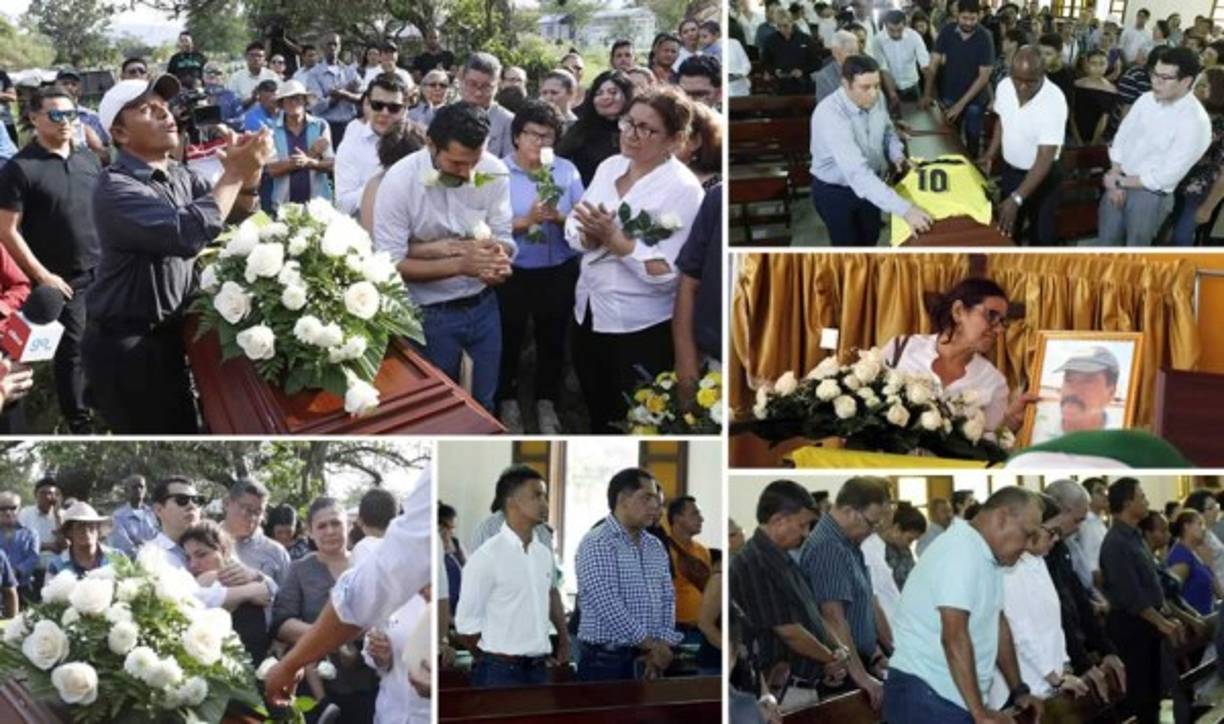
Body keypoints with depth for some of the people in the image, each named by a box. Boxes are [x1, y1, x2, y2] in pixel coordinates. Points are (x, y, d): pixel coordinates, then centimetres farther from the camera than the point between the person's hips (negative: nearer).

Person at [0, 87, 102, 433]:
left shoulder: (88, 159, 8)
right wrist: (43, 276, -13)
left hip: (102, 271, 5)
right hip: (63, 280, -5)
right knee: (72, 350, 0)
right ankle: (80, 423, 12)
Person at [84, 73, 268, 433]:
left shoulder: (181, 177, 7)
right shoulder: (116, 188, -20)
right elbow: (187, 235, -33)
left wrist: (249, 174, -15)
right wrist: (233, 172, -25)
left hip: (170, 333, 8)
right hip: (125, 345, -8)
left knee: (183, 427, 20)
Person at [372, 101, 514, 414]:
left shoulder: (495, 172, -13)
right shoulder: (400, 180, -21)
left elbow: (503, 241, -4)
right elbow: (389, 264, -21)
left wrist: (496, 259, -29)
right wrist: (460, 264, -31)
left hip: (483, 305, 3)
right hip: (430, 314, -3)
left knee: (486, 402, 19)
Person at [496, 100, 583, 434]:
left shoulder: (567, 170, -1)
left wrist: (560, 217, -22)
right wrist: (527, 220, -28)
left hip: (559, 272, 2)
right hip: (512, 272, -2)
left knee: (552, 339, 16)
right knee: (509, 340, 12)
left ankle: (547, 403, 33)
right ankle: (507, 403, 30)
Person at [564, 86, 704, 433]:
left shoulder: (683, 189, -17)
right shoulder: (609, 167, 4)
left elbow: (666, 273, -23)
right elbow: (573, 228, 5)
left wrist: (614, 238, -23)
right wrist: (590, 235, -17)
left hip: (640, 331, -7)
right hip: (588, 315, 7)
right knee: (596, 415, 23)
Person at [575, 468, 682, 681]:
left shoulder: (655, 547, 15)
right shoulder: (597, 544, -10)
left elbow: (667, 599, 12)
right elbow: (608, 606, -18)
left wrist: (662, 645, -5)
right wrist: (651, 645, -14)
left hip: (648, 662, 7)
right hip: (606, 661, -7)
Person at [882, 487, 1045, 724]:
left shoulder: (988, 556, 10)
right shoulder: (960, 551, -20)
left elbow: (998, 623, 19)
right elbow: (954, 638, -25)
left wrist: (1018, 691, 17)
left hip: (958, 698, 9)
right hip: (925, 697, -9)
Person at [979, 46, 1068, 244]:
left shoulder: (1054, 100, -32)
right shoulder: (1004, 86, -14)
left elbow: (1045, 158, -33)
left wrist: (1016, 199, -38)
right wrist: (990, 155, -1)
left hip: (1042, 175, -5)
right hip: (1010, 170, 5)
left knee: (1041, 235, 7)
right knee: (1006, 229, 20)